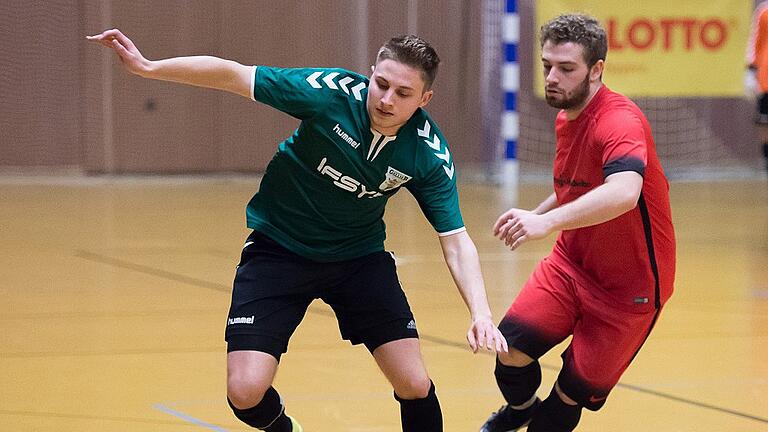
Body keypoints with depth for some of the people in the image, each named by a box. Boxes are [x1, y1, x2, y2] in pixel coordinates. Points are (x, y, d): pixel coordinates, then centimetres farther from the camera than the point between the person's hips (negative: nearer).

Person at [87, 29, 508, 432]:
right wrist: (147, 67, -24)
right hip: (277, 248, -1)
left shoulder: (429, 155, -19)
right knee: (246, 393, -12)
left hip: (359, 257, 2)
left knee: (415, 386, -9)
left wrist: (480, 314, -30)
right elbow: (232, 75, -17)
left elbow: (456, 240, -15)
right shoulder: (331, 92, -25)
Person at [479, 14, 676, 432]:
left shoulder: (620, 121, -25)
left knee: (578, 391, -5)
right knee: (512, 343, -14)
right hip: (570, 264, 6)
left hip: (629, 285, -6)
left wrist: (547, 221, -58)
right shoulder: (565, 119, 4)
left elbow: (623, 193, -47)